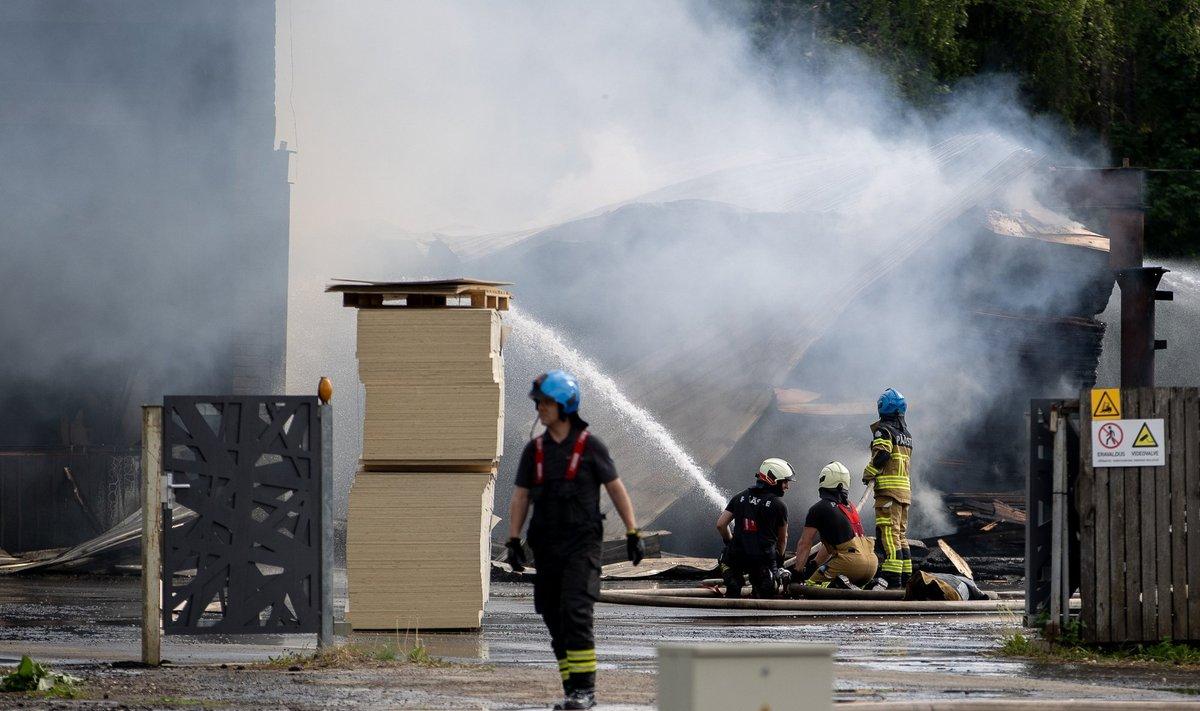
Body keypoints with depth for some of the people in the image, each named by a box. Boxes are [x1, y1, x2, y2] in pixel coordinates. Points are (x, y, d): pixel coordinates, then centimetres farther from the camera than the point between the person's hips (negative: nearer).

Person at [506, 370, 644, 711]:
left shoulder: (589, 446, -2)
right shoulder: (534, 450, 11)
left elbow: (616, 489, 3)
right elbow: (520, 497, 12)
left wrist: (633, 534, 0)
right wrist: (513, 541, 4)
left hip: (582, 542, -5)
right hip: (546, 545, 5)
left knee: (576, 613, -17)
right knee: (555, 620, 5)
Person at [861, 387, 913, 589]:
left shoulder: (884, 431, -7)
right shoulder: (906, 433, 18)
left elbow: (881, 455, -18)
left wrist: (867, 475, -4)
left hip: (888, 489, -8)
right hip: (905, 488, 8)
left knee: (888, 534, -12)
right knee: (901, 533, 14)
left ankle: (892, 578, -19)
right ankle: (905, 576, 15)